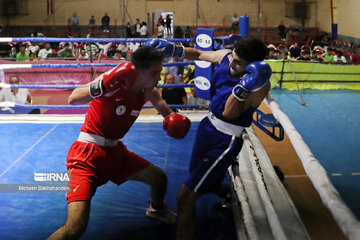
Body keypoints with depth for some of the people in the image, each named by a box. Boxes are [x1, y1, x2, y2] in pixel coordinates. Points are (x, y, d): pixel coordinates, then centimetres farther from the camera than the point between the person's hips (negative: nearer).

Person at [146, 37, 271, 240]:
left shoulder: (261, 84, -26)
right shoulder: (226, 56, -6)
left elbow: (230, 113, -31)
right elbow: (199, 55, 12)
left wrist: (243, 87, -47)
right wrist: (173, 50, -3)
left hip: (225, 142, -8)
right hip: (208, 126, 8)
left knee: (186, 197, -13)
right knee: (207, 182, 31)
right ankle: (228, 193, 61)